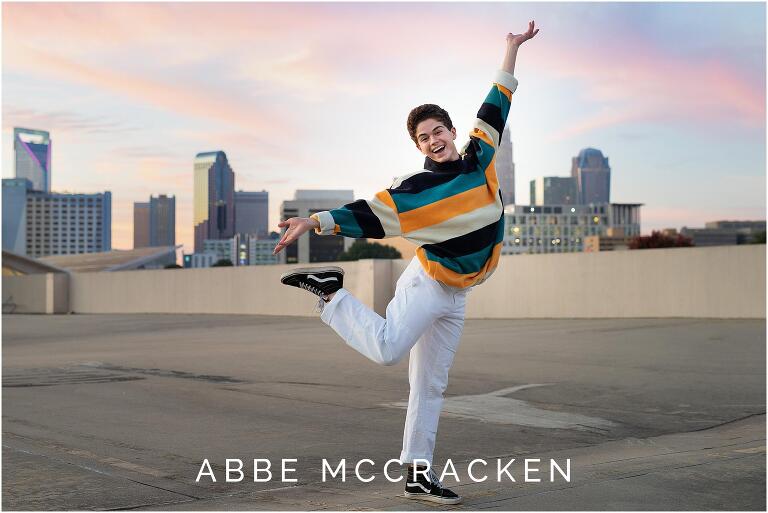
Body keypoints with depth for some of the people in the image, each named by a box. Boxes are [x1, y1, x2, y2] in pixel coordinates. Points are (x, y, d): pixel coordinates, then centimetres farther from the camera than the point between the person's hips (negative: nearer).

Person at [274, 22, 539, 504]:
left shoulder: (480, 157, 3)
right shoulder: (417, 189, -12)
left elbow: (494, 110, 13)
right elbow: (368, 215, -13)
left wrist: (512, 50, 18)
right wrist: (314, 222, -24)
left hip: (456, 296, 5)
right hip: (427, 283, -5)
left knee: (431, 384, 8)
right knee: (387, 348, -28)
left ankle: (419, 473, 13)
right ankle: (330, 290, -7)